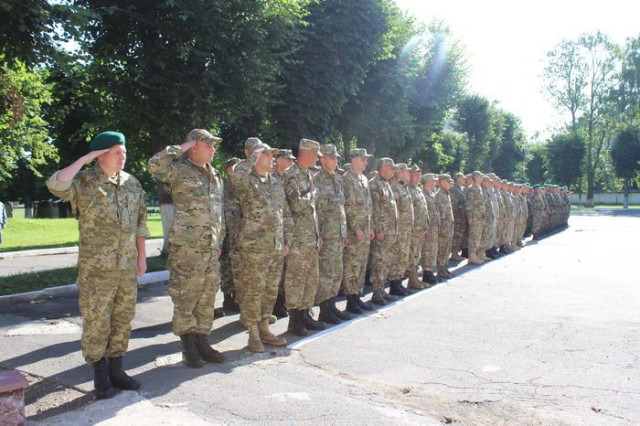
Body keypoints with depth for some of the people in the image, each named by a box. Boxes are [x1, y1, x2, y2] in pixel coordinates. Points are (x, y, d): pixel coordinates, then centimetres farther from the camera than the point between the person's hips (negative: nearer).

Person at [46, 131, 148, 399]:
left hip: (127, 267, 5)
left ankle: (116, 369, 25)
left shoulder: (132, 183, 9)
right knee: (96, 322, 3)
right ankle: (100, 375, 17)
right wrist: (85, 159, -19)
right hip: (96, 268, -5)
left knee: (122, 320, 12)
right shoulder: (84, 182, -6)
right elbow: (55, 185, -27)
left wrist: (141, 256, 10)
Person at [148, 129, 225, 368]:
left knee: (207, 298, 12)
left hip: (210, 248, 7)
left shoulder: (215, 176, 16)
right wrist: (180, 149, -15)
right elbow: (155, 166, -28)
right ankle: (189, 346, 12)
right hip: (186, 247, -7)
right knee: (185, 297, 1)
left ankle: (202, 342, 23)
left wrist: (219, 241, 18)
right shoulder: (179, 170, -7)